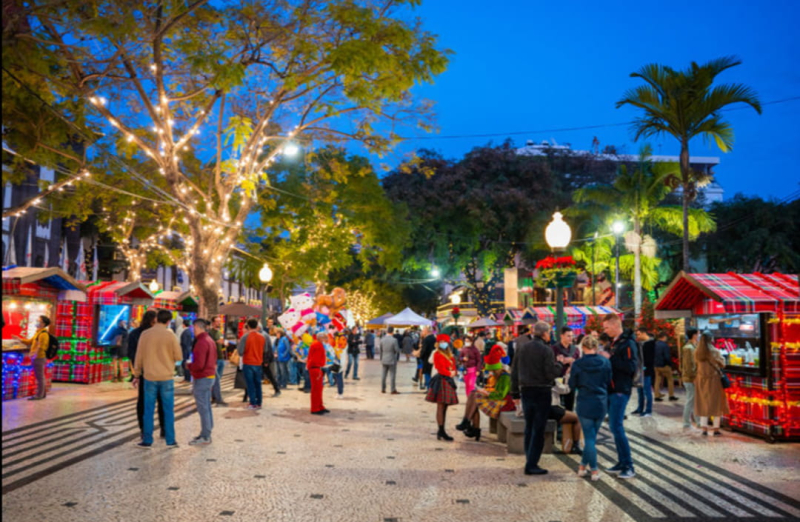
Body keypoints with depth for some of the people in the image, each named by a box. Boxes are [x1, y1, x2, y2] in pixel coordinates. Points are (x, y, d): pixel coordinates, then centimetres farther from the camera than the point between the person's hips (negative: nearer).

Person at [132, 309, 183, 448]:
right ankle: (170, 440, 8)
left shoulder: (145, 334, -1)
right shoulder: (170, 335, -8)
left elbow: (139, 356, 4)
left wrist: (136, 375, 14)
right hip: (166, 377, -2)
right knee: (168, 410, 6)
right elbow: (179, 357, -3)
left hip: (149, 377, 2)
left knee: (149, 410, 8)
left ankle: (147, 440, 11)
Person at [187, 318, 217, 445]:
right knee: (207, 407, 16)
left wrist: (188, 366, -7)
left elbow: (199, 364, -24)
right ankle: (207, 433, 24)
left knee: (203, 408, -4)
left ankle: (205, 437, 1)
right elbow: (214, 360, 19)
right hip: (211, 376, 10)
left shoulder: (201, 342, -19)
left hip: (202, 379, -10)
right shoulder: (210, 340, 12)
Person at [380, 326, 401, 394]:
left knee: (384, 375, 12)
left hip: (384, 360, 5)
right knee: (393, 375, 2)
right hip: (392, 360, -5)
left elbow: (381, 350, 7)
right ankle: (393, 390, 4)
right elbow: (397, 350, -15)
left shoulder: (382, 339, -2)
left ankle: (383, 389, 17)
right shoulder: (394, 340, -17)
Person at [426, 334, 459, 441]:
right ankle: (441, 432, -7)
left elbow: (453, 367, 15)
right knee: (441, 407, -7)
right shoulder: (437, 354, -6)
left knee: (444, 407, 9)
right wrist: (449, 373, -6)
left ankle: (441, 432, 12)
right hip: (441, 381, -8)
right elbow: (440, 369, -13)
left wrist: (453, 372, -5)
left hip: (448, 381, 8)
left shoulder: (449, 355, 19)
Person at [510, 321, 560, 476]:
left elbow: (514, 372, 10)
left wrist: (515, 392, 16)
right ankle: (532, 465, -2)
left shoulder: (522, 348, 7)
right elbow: (551, 373, -16)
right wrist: (559, 365, 3)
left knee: (529, 427, 15)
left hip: (525, 391, 6)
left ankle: (529, 461, 21)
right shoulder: (546, 350, -12)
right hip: (542, 392, -6)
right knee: (538, 429, -1)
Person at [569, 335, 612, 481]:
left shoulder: (577, 364, -12)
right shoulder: (605, 362, -6)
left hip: (585, 404, -2)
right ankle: (583, 465, 24)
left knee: (589, 437, 4)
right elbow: (609, 382, 4)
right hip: (601, 403, 3)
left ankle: (594, 470, 5)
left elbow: (572, 385, -2)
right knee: (591, 436, 15)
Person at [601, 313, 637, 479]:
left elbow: (631, 367, -23)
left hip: (621, 391, -10)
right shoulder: (615, 342, 16)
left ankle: (629, 466, -2)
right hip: (613, 390, 10)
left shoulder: (628, 343, -14)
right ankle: (622, 462, 20)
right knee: (614, 426, 12)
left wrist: (610, 359, -20)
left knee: (616, 427, -10)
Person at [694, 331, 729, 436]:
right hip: (714, 379, -3)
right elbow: (722, 364, -2)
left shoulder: (697, 352, -1)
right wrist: (722, 357, 16)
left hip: (701, 380, 3)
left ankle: (704, 429, 8)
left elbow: (697, 364, 1)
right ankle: (716, 429, 11)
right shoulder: (715, 352, -10)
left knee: (703, 404, 9)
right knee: (716, 404, 8)